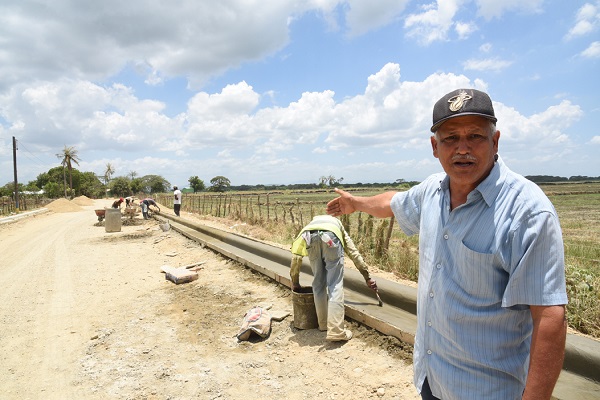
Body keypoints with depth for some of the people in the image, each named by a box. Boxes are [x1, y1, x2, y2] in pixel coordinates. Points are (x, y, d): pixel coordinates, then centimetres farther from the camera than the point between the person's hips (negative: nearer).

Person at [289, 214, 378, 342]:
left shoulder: (309, 225, 45)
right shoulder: (337, 225, 45)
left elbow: (296, 257, 38)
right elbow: (355, 254, 41)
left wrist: (295, 283, 45)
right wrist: (367, 278, 46)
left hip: (310, 236, 1)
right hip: (331, 236, -1)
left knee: (318, 284, 17)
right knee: (335, 285, 3)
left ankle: (323, 324, 25)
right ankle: (336, 331, -1)